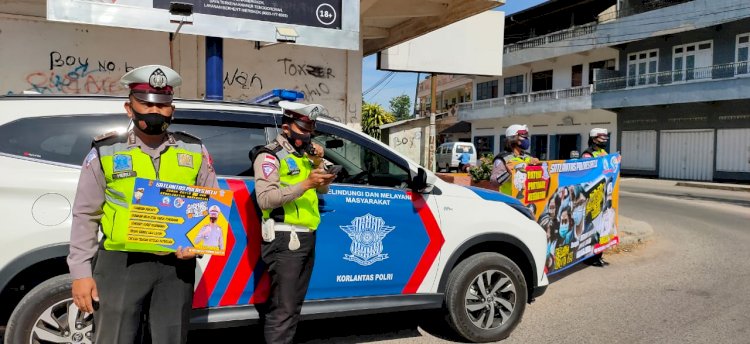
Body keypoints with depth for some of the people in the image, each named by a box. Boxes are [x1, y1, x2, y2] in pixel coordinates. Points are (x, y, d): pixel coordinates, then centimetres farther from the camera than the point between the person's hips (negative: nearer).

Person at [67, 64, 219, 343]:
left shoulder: (194, 151, 6)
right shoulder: (105, 152, 2)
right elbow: (85, 216, 5)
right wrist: (81, 272, 1)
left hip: (176, 265, 2)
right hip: (120, 263, -1)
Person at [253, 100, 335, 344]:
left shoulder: (304, 154, 18)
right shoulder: (270, 156, -7)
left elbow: (323, 190, 18)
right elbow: (265, 198, -21)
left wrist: (318, 164, 1)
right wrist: (306, 183, -25)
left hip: (306, 237, 9)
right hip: (285, 239, -8)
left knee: (293, 304, 16)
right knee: (284, 308, -8)